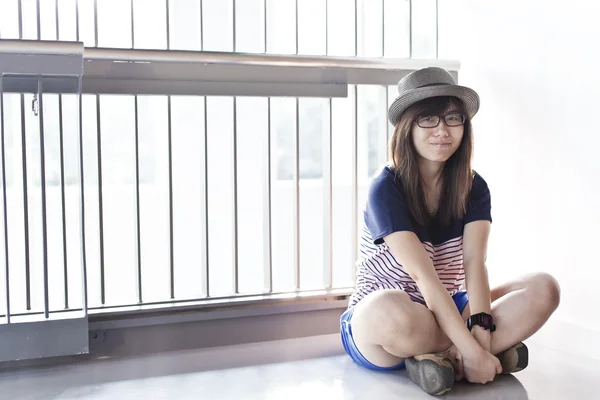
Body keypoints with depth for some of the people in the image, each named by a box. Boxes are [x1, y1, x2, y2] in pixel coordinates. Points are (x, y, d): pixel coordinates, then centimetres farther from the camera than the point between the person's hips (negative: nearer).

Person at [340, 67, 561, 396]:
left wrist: (481, 335, -29)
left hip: (447, 314, 6)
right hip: (376, 321, -5)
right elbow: (424, 276, -25)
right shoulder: (386, 188, -16)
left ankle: (440, 356, -25)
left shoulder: (473, 188, 1)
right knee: (390, 310, -42)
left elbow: (474, 263, -13)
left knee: (544, 289, -15)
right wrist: (474, 351, -30)